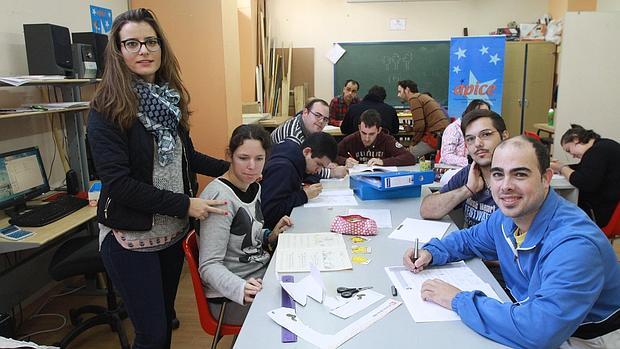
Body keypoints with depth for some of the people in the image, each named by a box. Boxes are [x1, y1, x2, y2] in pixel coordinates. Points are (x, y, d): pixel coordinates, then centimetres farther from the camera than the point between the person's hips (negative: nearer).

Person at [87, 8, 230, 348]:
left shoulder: (169, 97, 4)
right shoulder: (108, 108, -14)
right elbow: (117, 182, -20)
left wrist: (229, 168, 7)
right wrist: (185, 204, -21)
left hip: (174, 230, 6)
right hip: (131, 238, -6)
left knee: (166, 318, 20)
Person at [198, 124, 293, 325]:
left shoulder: (254, 187, 6)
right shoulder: (220, 196, -21)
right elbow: (209, 265, -22)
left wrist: (270, 237, 2)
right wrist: (241, 289, -38)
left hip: (261, 276, 8)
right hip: (230, 296, -8)